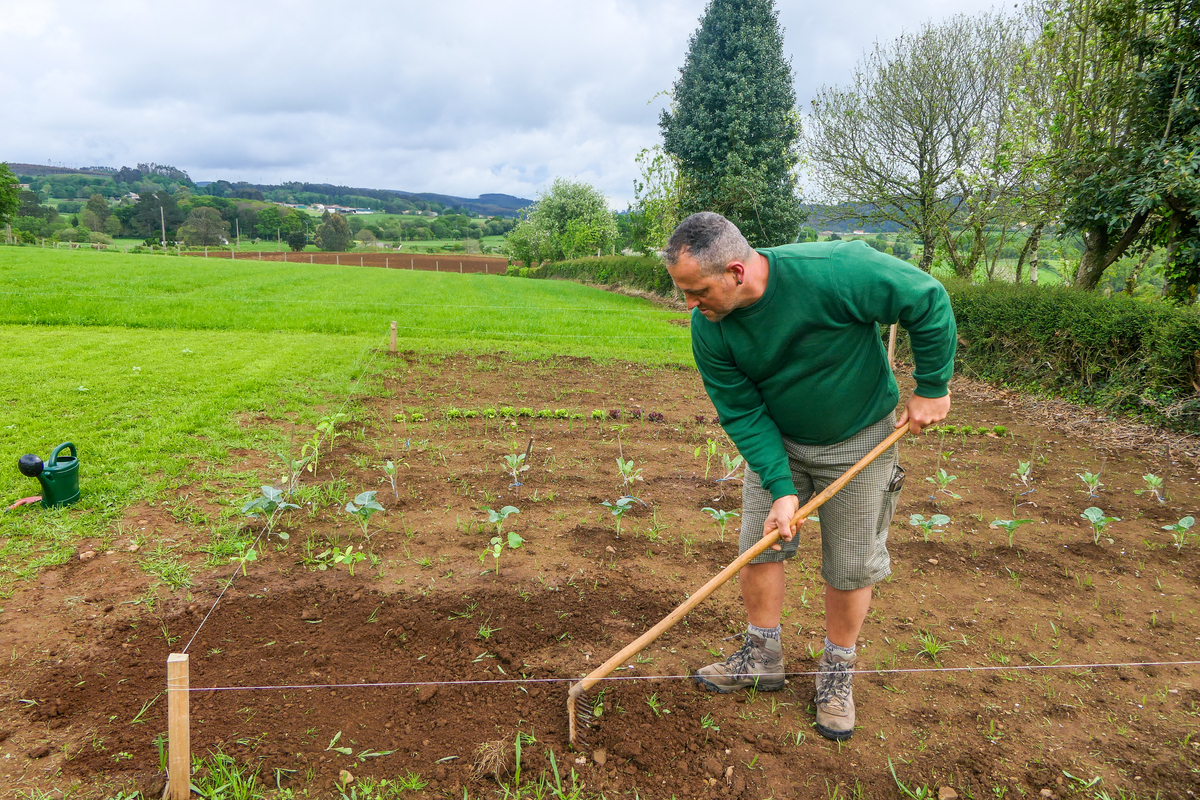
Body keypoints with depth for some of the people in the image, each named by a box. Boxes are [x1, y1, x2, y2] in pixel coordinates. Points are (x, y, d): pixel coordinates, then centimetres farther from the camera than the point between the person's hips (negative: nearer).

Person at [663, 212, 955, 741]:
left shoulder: (834, 271, -35)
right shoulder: (708, 330, -20)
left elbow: (928, 301, -21)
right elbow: (742, 414, -14)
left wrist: (932, 389, -14)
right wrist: (779, 488, -22)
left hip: (859, 440, -3)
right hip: (774, 439, 3)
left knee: (850, 566, 6)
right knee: (758, 546, 5)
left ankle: (836, 673, 27)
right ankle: (762, 657, 27)